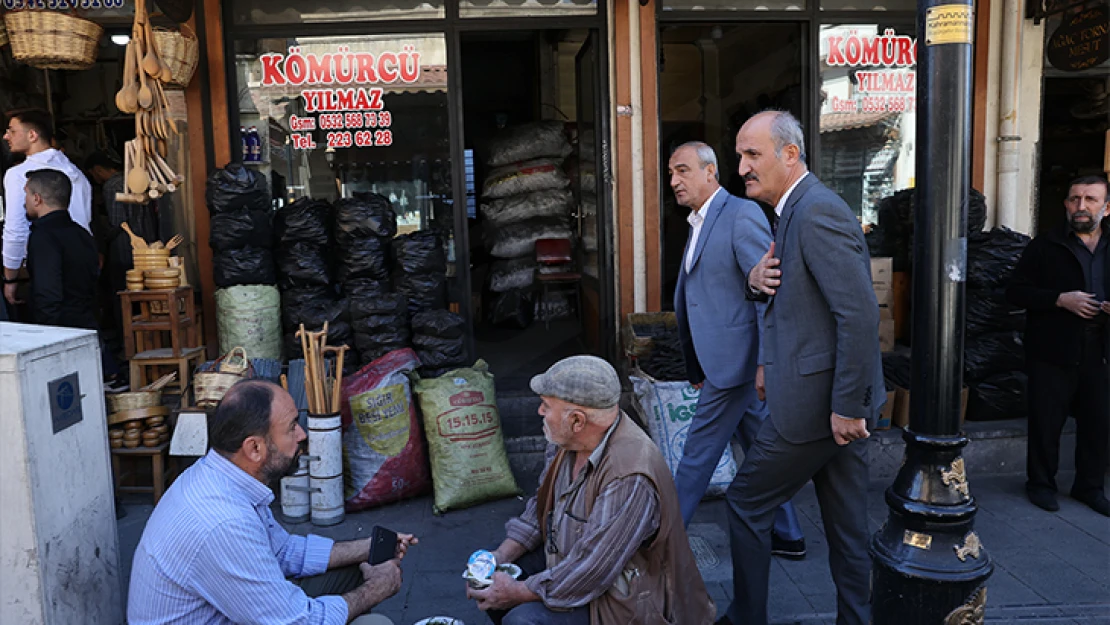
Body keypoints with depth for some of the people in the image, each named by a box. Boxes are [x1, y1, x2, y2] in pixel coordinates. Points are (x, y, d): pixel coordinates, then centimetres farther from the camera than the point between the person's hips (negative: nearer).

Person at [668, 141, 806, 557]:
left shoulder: (743, 214, -14)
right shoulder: (700, 224, 16)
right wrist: (698, 369, 20)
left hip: (736, 358, -9)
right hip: (720, 361, 10)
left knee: (699, 450, 1)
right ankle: (786, 536, 29)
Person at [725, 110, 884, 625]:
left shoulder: (818, 212, -19)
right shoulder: (797, 210, 14)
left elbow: (860, 315, -25)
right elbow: (787, 294, 26)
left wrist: (847, 408, -22)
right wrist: (757, 281, 6)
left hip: (817, 401, -10)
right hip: (836, 400, 10)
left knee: (746, 504, 6)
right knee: (848, 524, 17)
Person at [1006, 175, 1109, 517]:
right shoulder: (1045, 246, 0)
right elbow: (1016, 290, -4)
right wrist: (1061, 299, -18)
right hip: (1053, 351, -3)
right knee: (1046, 423, 5)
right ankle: (1041, 483, 20)